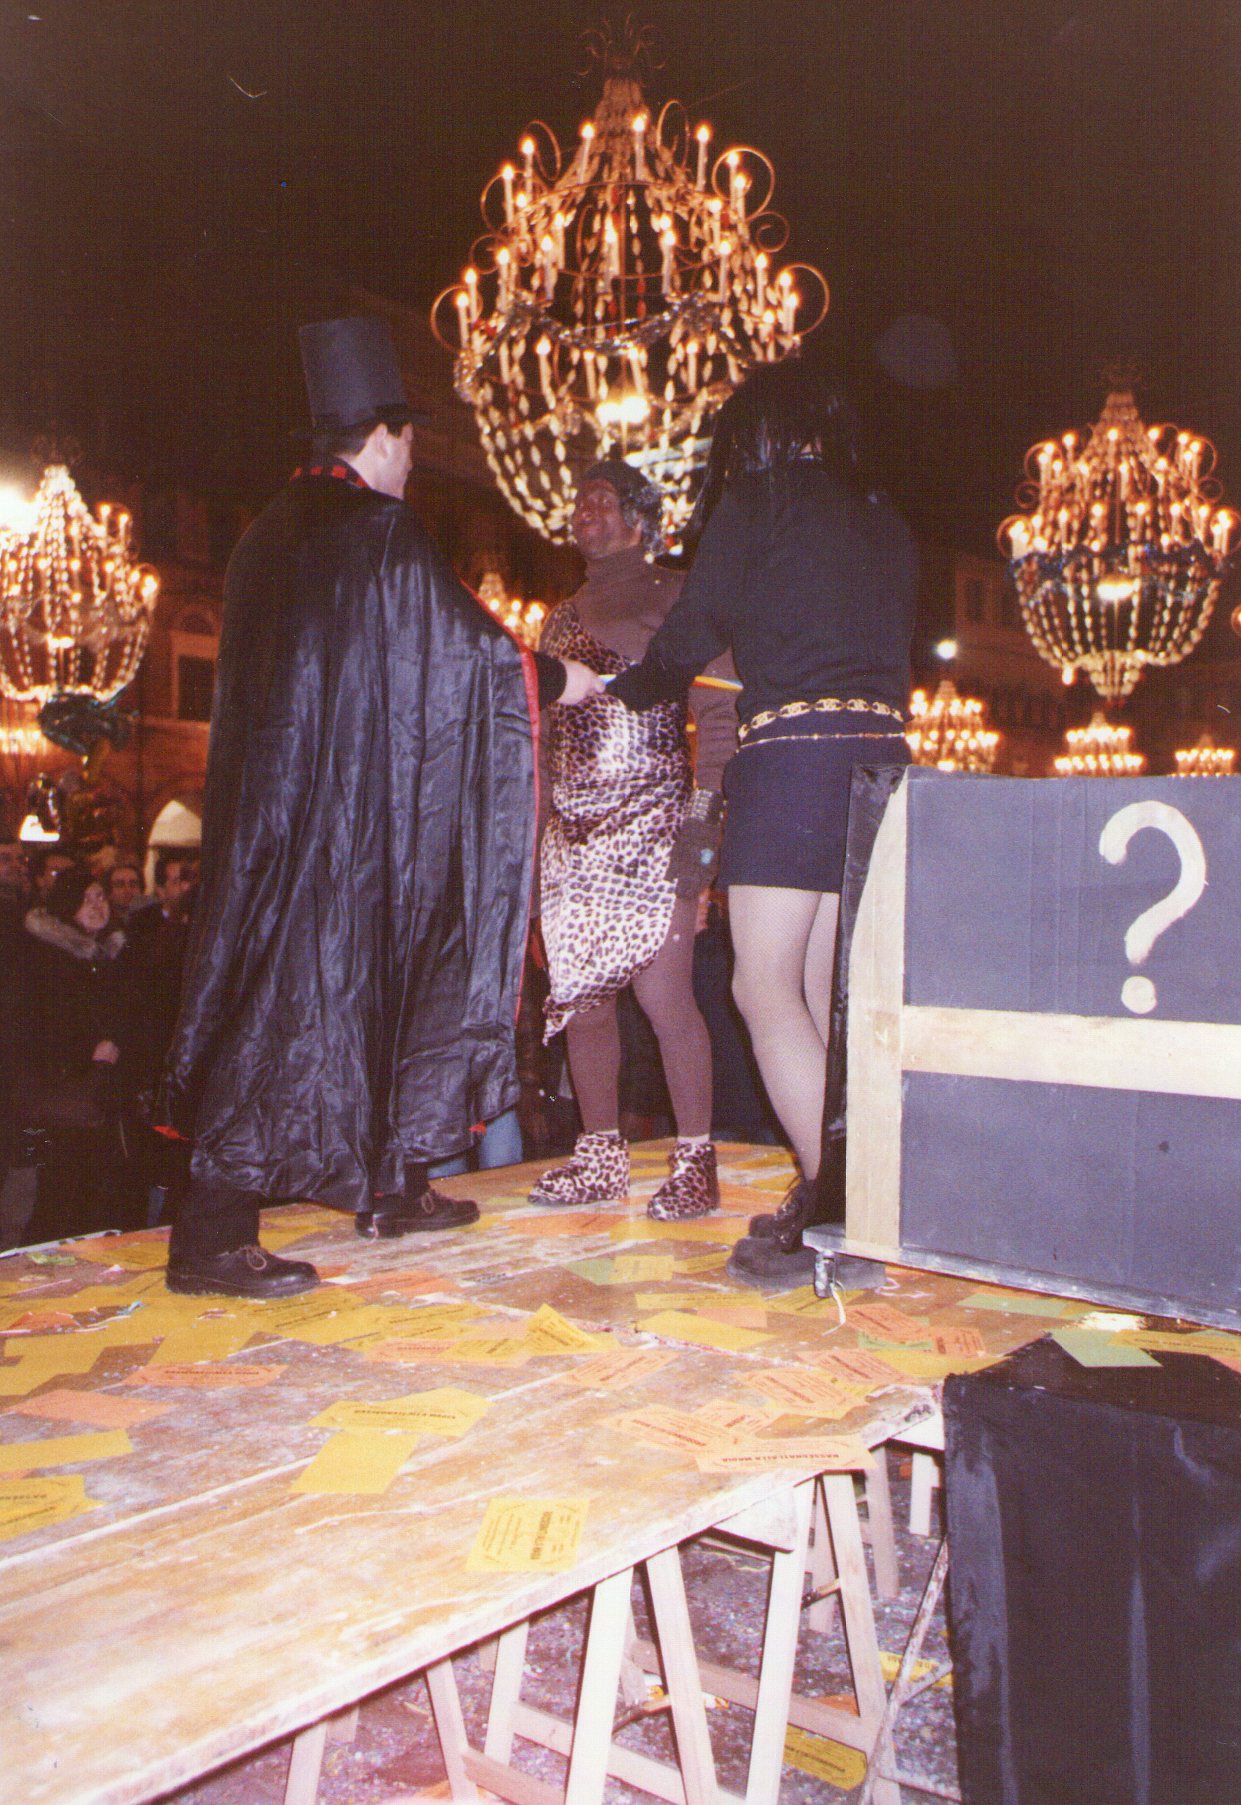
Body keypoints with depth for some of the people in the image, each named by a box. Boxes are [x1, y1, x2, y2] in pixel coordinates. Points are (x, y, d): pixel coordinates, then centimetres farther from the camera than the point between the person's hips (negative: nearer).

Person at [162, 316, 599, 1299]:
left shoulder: (274, 530, 15)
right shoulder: (381, 529, -11)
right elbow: (463, 643, -8)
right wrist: (557, 678, 8)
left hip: (271, 802, 9)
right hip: (345, 808, -9)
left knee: (361, 981, 16)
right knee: (302, 994, -7)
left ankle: (389, 1185, 27)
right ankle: (212, 1235, -5)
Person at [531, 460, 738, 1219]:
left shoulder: (675, 599, 3)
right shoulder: (564, 617, 23)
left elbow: (717, 715, -5)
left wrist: (702, 814, -15)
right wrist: (535, 830, 15)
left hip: (651, 822, -6)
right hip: (571, 829, 7)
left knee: (662, 990, -13)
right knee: (579, 999, 5)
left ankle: (696, 1163, -3)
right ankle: (601, 1158, 15)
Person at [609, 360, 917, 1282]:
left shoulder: (758, 497, 1)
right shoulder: (886, 520, 20)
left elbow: (692, 636, 2)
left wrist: (625, 688, 22)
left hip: (794, 753, -7)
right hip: (883, 754, 7)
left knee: (765, 988, -6)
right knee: (824, 994, 10)